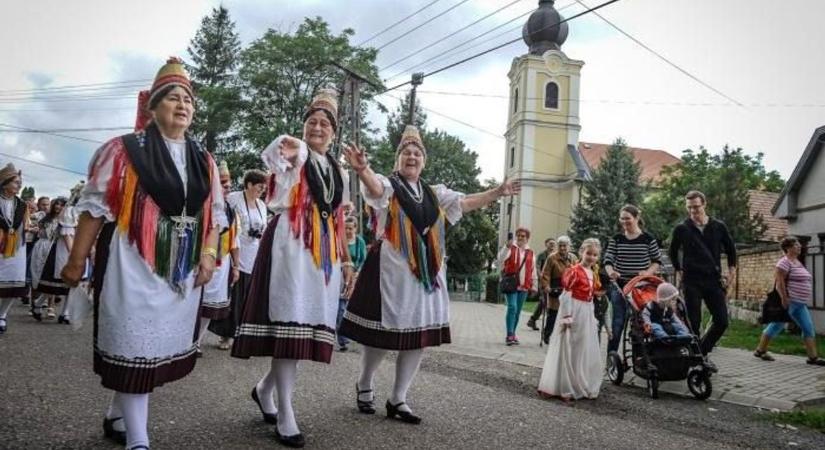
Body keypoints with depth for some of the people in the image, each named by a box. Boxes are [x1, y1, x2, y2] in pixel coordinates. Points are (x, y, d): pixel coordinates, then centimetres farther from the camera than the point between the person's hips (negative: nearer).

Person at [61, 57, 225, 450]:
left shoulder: (203, 162, 11)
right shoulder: (125, 150, -4)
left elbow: (215, 213, 14)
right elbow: (95, 207, -5)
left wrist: (208, 254, 2)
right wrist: (77, 260, -7)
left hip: (183, 269, 6)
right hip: (134, 265, -5)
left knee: (163, 345, 12)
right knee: (135, 346, -4)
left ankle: (118, 417, 32)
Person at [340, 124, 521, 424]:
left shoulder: (434, 193, 15)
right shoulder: (388, 186, -3)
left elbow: (465, 203, 19)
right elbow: (375, 187, -25)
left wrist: (497, 192, 12)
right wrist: (362, 169, -48)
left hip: (426, 271, 6)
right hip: (392, 270, -6)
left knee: (420, 334, 5)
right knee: (384, 332, -1)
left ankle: (398, 400, 19)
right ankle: (364, 386, 27)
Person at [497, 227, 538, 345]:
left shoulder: (531, 253, 14)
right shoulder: (510, 248, 3)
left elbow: (533, 271, 18)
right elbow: (500, 259, -15)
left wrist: (534, 286, 16)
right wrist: (507, 247, -30)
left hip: (524, 287, 4)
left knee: (518, 311, 8)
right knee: (512, 307, -15)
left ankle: (512, 334, 18)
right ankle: (510, 335, -13)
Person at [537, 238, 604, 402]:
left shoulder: (594, 275, 11)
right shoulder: (574, 271, -13)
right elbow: (566, 295, -16)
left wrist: (592, 317, 15)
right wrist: (566, 317, -20)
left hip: (587, 314, 8)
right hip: (573, 313, -8)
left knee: (587, 352, 13)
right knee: (568, 350, -1)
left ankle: (583, 387, 25)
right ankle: (564, 389, 7)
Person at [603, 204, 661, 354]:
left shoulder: (648, 239, -1)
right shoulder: (616, 239, 2)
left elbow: (657, 261, 6)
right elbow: (607, 260, -3)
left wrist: (648, 272, -13)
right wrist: (611, 272, -24)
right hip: (619, 285, 0)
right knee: (618, 322, -2)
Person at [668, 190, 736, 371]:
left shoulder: (718, 227, 4)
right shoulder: (681, 229, 0)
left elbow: (730, 249, 16)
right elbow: (673, 252, 14)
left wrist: (731, 271, 9)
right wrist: (678, 271, 8)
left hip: (714, 281, 2)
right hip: (692, 282, -2)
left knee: (722, 322, -1)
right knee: (693, 323, -2)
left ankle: (702, 352, 18)